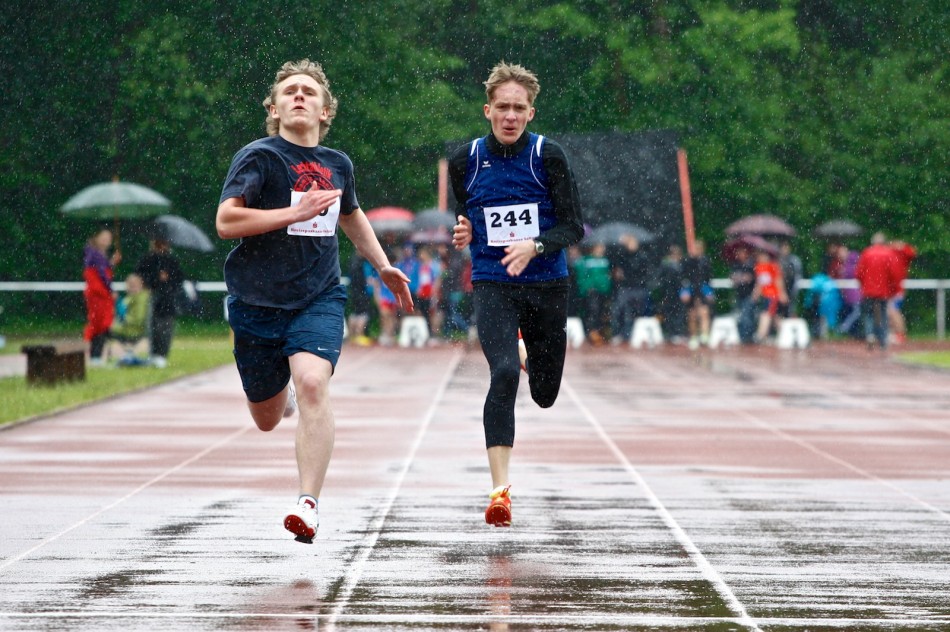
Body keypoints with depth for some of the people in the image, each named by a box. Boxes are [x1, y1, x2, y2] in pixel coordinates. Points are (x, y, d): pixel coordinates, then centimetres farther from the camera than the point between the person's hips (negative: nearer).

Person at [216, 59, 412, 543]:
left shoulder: (338, 164, 8)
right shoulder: (259, 156, -8)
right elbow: (226, 221, -20)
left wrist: (383, 266, 28)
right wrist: (296, 213, -23)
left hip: (319, 298, 2)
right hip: (257, 302, -1)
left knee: (312, 384, -26)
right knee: (267, 420, 11)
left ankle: (308, 503, -27)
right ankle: (278, 389, 50)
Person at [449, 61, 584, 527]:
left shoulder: (548, 156, -5)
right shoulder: (464, 161, 1)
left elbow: (573, 227, -6)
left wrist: (534, 246, -24)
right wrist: (464, 233, -4)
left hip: (546, 285, 1)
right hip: (492, 286, -1)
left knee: (545, 395, 11)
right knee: (504, 375, -25)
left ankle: (531, 355, 50)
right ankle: (500, 490, -23)